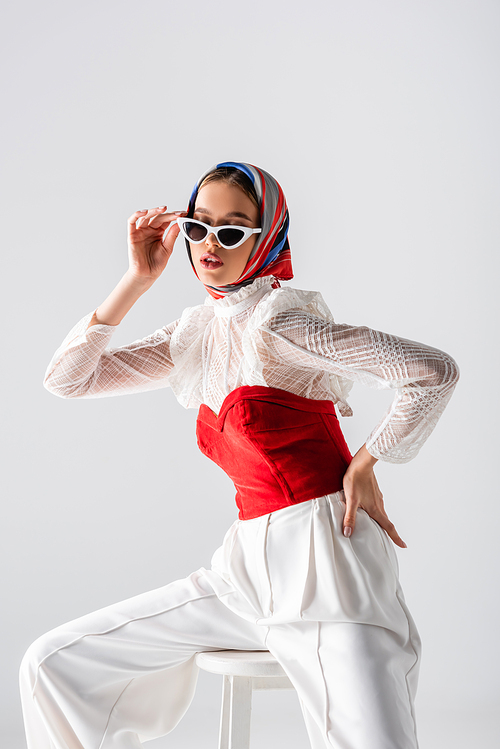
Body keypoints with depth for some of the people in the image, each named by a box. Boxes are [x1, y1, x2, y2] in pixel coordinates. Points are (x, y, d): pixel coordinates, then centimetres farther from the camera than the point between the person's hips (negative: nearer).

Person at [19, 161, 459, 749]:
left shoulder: (276, 319, -10)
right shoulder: (193, 335, 12)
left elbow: (434, 370, -15)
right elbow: (68, 378, 9)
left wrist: (364, 464, -7)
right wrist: (137, 279, 3)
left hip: (323, 554, -6)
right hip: (251, 565, 7)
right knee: (52, 665, 5)